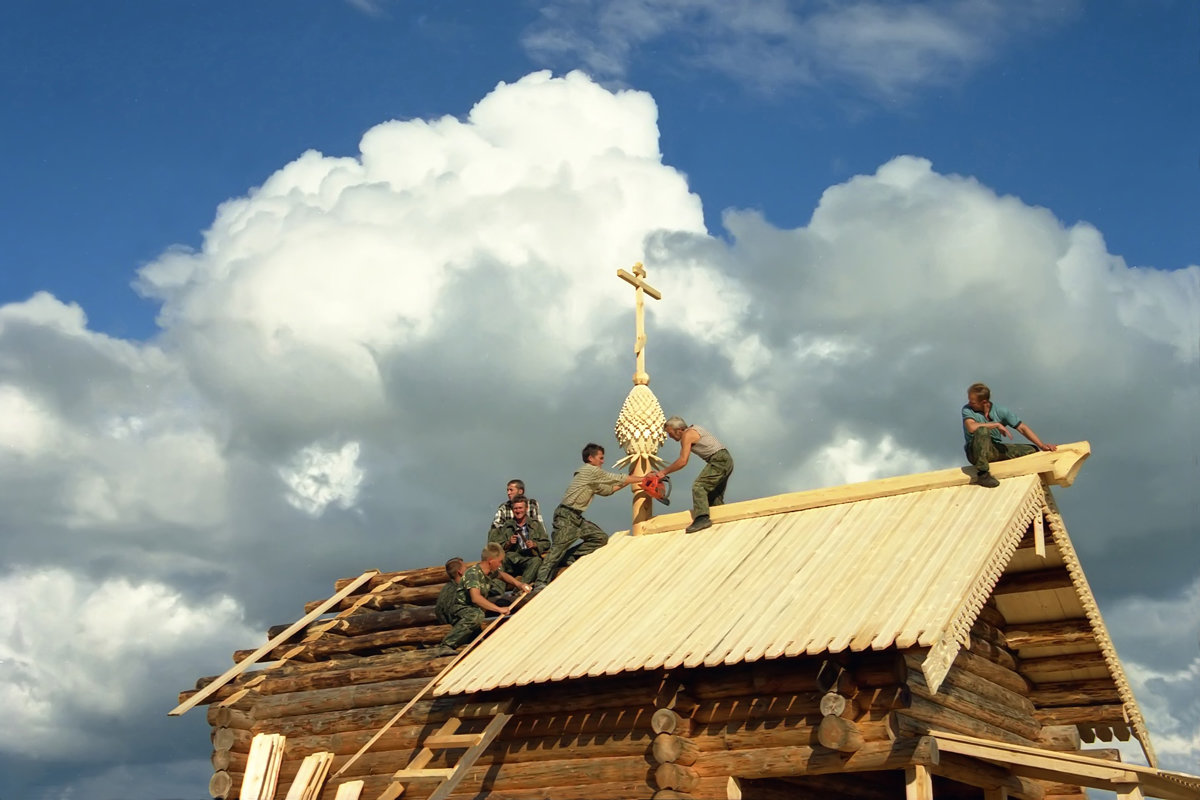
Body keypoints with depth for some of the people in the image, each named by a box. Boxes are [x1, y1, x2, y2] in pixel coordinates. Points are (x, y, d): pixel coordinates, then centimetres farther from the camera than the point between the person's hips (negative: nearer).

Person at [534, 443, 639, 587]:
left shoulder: (592, 479, 20)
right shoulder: (590, 470, -8)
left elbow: (607, 489, 25)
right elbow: (617, 478, -6)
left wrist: (629, 482, 19)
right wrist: (642, 479, 3)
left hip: (576, 517, 9)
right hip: (566, 516, -9)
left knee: (600, 537, 2)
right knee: (557, 549, -13)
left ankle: (573, 560, 4)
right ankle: (540, 584, -15)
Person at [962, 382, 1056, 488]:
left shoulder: (1000, 411, -2)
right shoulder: (967, 410, -10)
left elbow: (1022, 428, 0)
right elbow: (971, 427, -31)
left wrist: (1042, 445, -8)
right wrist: (997, 425, -22)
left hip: (996, 451, 5)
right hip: (976, 452, -5)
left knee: (1032, 450, -2)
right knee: (982, 430, -35)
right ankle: (982, 474, -34)